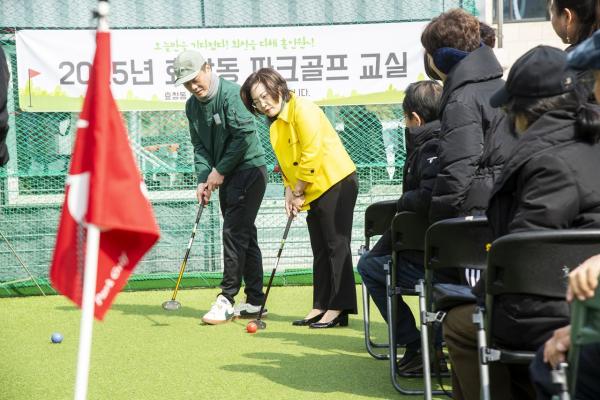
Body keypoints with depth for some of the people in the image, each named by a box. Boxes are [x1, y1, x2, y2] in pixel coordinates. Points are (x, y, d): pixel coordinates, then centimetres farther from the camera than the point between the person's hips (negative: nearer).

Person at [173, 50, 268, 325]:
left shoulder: (231, 93, -16)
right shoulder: (192, 106, 9)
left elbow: (245, 135, -21)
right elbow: (199, 146, 10)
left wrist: (220, 171, -15)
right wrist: (203, 178, -5)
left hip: (249, 170, -8)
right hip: (225, 176, 8)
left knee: (234, 232, -12)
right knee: (244, 234, 9)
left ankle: (227, 299, -10)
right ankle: (255, 301, 13)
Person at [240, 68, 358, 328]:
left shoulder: (302, 110, -16)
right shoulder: (275, 123, 12)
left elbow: (311, 155, -21)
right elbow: (287, 162, 18)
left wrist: (298, 192, -14)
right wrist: (289, 192, 3)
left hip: (335, 182, -10)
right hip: (313, 190, 10)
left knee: (337, 245, -8)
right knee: (320, 250, 11)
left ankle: (339, 308, -7)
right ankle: (321, 306, 15)